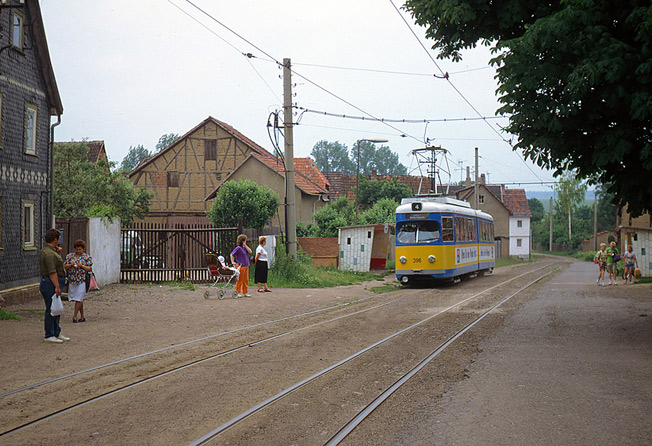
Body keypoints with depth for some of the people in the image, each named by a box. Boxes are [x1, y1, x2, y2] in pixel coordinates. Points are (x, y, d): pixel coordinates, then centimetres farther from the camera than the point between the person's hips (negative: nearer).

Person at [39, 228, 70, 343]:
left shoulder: (50, 251, 15)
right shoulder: (49, 253, -19)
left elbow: (56, 264, 30)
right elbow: (52, 272, -24)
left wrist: (58, 253, 15)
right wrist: (57, 287, -25)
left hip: (54, 284, 11)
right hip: (51, 284, -11)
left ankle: (57, 333, 24)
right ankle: (49, 335, 1)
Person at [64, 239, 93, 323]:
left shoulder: (87, 257, 3)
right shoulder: (70, 256, 10)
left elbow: (90, 269, -1)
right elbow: (65, 266, 6)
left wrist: (81, 265, -15)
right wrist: (71, 264, -13)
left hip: (82, 281, -3)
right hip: (72, 280, 3)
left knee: (78, 298, -8)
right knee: (79, 299, 9)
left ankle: (75, 316, -4)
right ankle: (82, 316, 16)